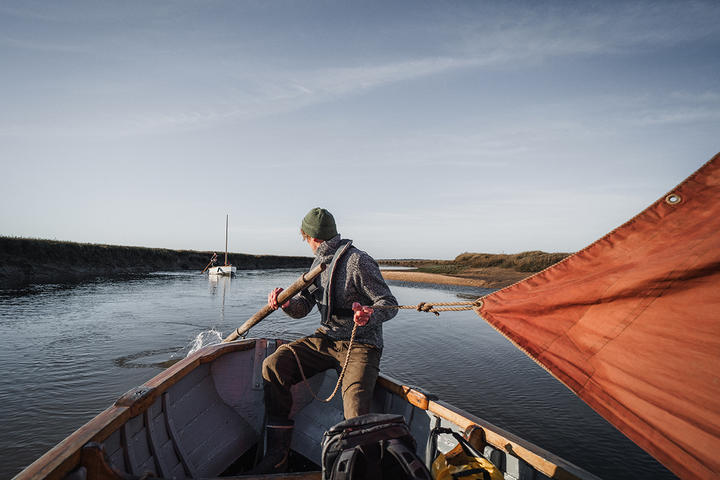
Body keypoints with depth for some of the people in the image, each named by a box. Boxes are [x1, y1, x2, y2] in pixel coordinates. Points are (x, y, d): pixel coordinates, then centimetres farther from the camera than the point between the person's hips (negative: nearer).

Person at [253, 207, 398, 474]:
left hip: (360, 344, -7)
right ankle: (278, 454, 0)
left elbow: (389, 304, -14)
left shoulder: (357, 261, -15)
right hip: (326, 339, 7)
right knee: (274, 365, -12)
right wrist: (286, 303, -15)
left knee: (356, 411, -26)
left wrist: (370, 315, -35)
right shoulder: (319, 262, 10)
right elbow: (303, 306, 7)